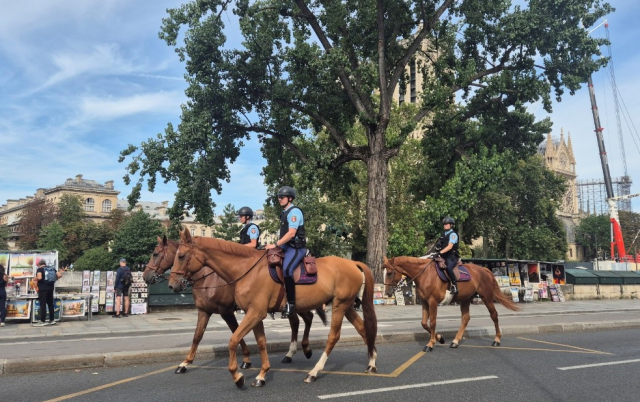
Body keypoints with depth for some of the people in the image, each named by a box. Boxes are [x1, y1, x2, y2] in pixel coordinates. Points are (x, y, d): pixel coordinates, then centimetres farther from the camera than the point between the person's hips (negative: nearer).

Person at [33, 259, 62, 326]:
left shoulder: (40, 269, -5)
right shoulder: (52, 268, 12)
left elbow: (39, 277, -22)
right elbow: (59, 275, 5)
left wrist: (35, 279, -1)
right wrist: (54, 279, 19)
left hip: (43, 288, -6)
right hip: (50, 288, 6)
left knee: (43, 304, -3)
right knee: (50, 304, 11)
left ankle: (42, 321, -2)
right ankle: (52, 320, 16)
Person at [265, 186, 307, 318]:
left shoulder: (294, 212, -12)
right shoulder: (284, 213, 16)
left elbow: (291, 233, -20)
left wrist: (275, 245, -21)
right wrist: (277, 245, 12)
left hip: (296, 248, -10)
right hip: (286, 246, 10)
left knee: (286, 270, -30)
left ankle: (291, 304, -23)